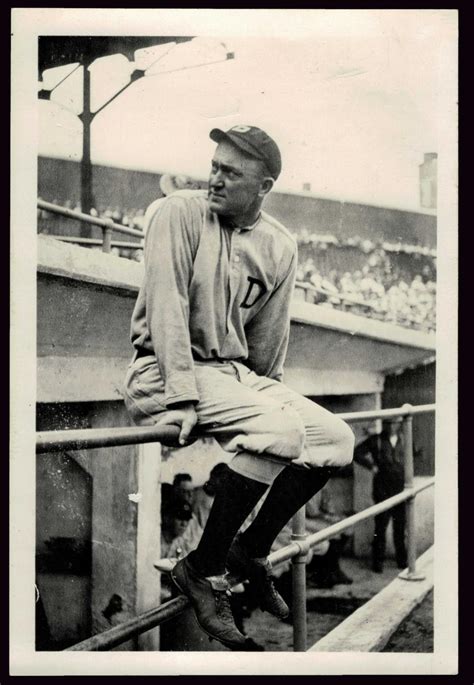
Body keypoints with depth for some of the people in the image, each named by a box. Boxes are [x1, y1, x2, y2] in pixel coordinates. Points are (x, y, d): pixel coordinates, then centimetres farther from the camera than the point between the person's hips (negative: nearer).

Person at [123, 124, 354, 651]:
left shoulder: (280, 247, 7)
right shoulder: (180, 213, -8)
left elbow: (268, 344, 12)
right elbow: (166, 309, -17)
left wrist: (264, 396, 8)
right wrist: (183, 396, -24)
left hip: (237, 373, 7)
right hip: (164, 372, -6)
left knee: (336, 439, -7)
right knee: (283, 431, -29)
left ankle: (250, 551, 7)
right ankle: (201, 570, -15)